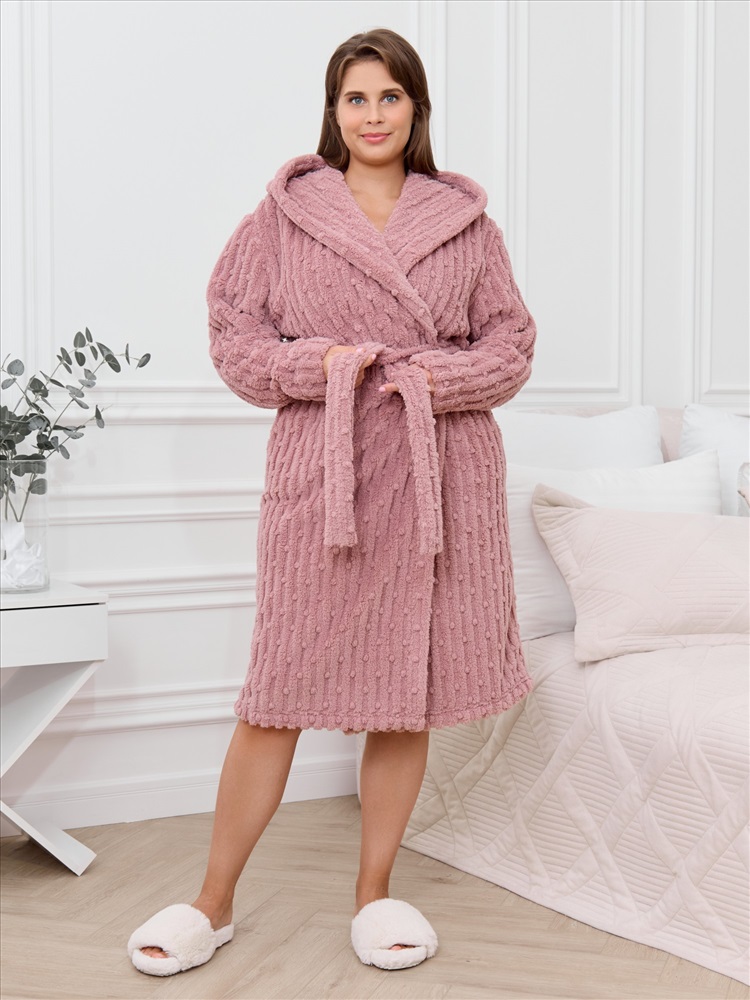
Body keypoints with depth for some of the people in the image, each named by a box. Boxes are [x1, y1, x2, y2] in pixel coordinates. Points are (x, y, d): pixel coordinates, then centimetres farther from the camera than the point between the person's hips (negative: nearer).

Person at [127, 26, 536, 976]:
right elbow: (232, 333, 4)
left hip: (438, 475, 2)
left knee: (410, 692, 7)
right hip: (319, 471, -2)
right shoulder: (283, 212, 6)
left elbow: (512, 342, 10)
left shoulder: (465, 219, 10)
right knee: (277, 695, 0)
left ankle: (374, 892, 24)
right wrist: (319, 365, -12)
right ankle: (212, 903, 15)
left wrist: (436, 375, -8)